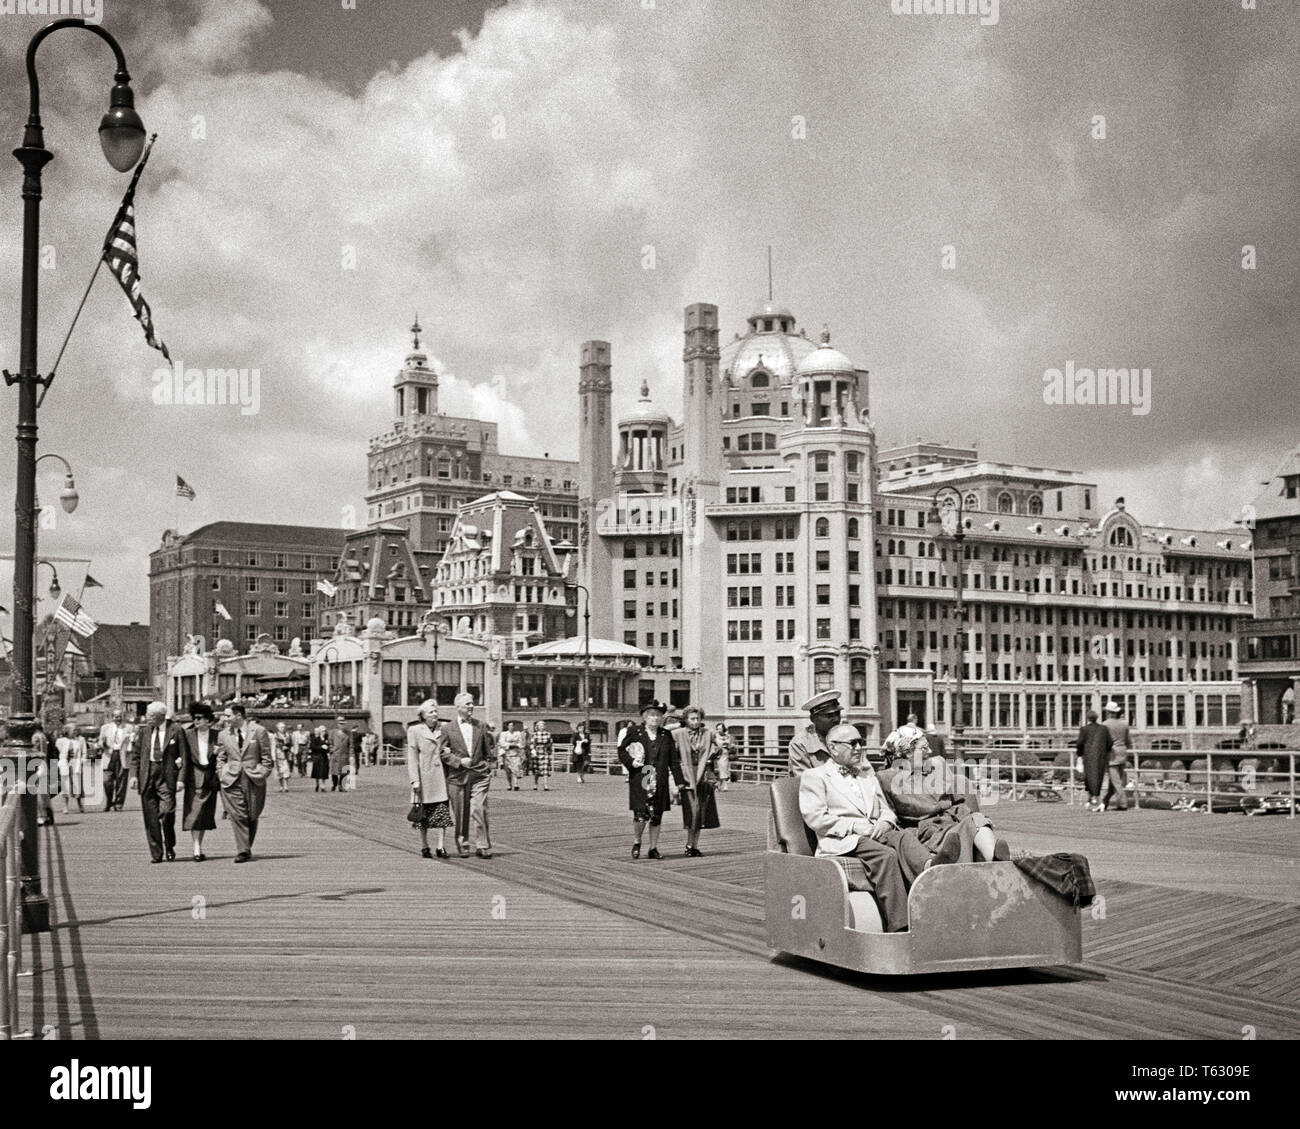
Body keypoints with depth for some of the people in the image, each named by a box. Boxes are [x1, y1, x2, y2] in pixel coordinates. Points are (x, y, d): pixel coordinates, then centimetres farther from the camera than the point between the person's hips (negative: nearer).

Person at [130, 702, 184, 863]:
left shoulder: (176, 730, -1)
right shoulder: (144, 732, 11)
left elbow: (183, 755, 0)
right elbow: (136, 755, 14)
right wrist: (134, 774, 1)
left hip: (166, 777, -4)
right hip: (147, 776, 4)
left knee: (167, 812, -11)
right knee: (151, 817, 3)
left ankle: (169, 847, 13)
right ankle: (156, 853, 10)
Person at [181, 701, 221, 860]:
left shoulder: (216, 735, 4)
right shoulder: (188, 734, 0)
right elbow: (185, 758, -2)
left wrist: (218, 752, -11)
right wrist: (181, 779, -10)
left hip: (210, 778, 2)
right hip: (194, 777, -2)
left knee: (206, 814, 7)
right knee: (194, 813, -9)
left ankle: (198, 846, 21)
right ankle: (197, 849, -11)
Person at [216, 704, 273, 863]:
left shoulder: (259, 732, 1)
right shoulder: (224, 735, 9)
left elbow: (266, 757, 5)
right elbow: (220, 759, 15)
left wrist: (262, 775, -3)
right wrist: (222, 776, 2)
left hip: (254, 780, -1)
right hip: (232, 781, 1)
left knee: (252, 817, 7)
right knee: (237, 816, -9)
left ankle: (247, 848, 22)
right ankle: (242, 851, -8)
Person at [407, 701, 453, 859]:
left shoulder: (443, 730, 11)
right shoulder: (414, 731, 1)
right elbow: (412, 757, -3)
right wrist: (414, 779, -9)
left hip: (440, 775, 3)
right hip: (423, 777, -3)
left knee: (442, 810, -4)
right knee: (423, 814, 4)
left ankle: (441, 846, -2)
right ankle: (424, 847, 13)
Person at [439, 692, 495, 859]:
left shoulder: (480, 726, 11)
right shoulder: (447, 728, 2)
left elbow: (487, 750, 17)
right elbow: (443, 752, -1)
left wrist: (488, 769, 10)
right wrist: (459, 761, -12)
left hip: (479, 776, 1)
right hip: (457, 776, -1)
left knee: (479, 810, -9)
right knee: (460, 814, 5)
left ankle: (482, 846, -3)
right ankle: (463, 846, 17)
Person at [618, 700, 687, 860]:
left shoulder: (666, 736, 9)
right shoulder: (634, 732, 2)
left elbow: (674, 760, 10)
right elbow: (621, 750, 9)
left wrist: (679, 781, 6)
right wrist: (631, 762, -8)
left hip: (660, 782, 3)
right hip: (639, 780, -3)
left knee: (656, 816, 5)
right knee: (641, 814, -11)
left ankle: (653, 848, 17)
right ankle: (636, 843, 14)